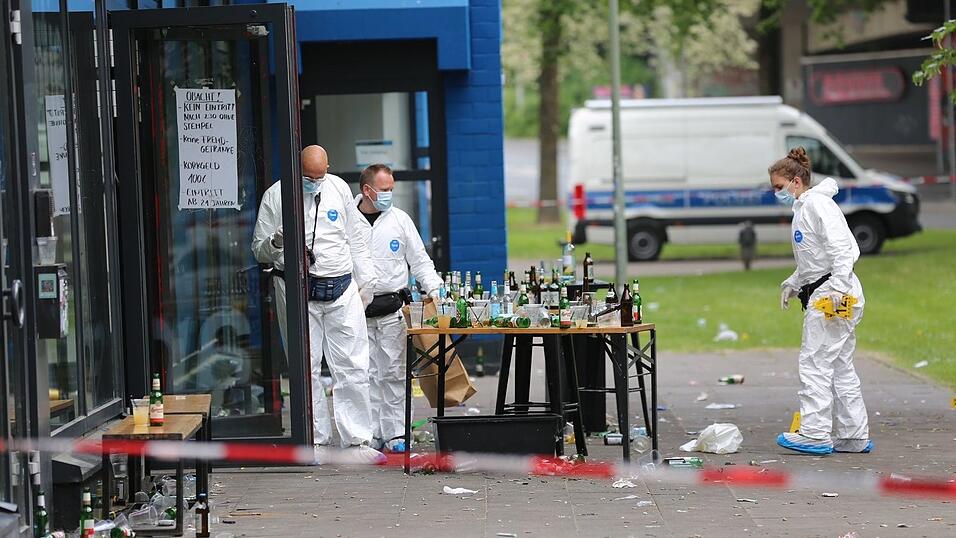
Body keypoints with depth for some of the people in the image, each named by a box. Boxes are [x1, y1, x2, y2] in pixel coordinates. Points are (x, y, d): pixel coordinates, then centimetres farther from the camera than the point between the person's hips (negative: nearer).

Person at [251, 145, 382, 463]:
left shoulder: (339, 188, 8)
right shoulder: (276, 196, -1)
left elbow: (357, 237, 17)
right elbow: (259, 251, 2)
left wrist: (365, 282, 15)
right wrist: (274, 243, -20)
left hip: (342, 290, 2)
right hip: (297, 291, -2)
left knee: (353, 368, -1)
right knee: (307, 369, 0)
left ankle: (357, 442, 2)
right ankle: (317, 442, 8)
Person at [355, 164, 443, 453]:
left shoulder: (400, 219, 6)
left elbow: (420, 261, 10)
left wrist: (435, 289, -5)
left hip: (392, 309, 0)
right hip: (358, 309, 0)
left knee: (393, 372, -3)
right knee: (367, 374, 0)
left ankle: (396, 434, 0)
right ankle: (373, 433, 6)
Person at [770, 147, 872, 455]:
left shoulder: (817, 203, -10)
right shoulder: (802, 209, 20)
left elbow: (842, 248, -19)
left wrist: (838, 287, -26)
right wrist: (793, 283, 18)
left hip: (832, 293, -10)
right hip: (820, 295, 10)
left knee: (814, 361, -10)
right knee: (840, 366, 10)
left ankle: (815, 434, -10)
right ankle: (855, 436, 11)